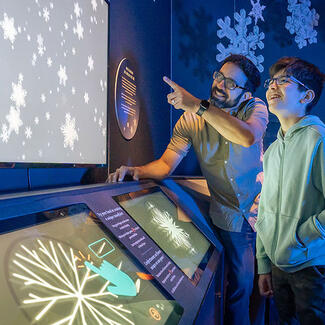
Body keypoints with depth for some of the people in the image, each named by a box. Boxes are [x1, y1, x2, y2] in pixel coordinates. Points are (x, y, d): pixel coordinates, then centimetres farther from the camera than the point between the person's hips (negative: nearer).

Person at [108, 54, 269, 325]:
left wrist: (198, 105, -38)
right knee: (241, 284, 9)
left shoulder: (255, 108, -11)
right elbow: (165, 165, -11)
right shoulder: (191, 120, -7)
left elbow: (249, 137, -36)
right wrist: (136, 171, -32)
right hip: (231, 218, -1)